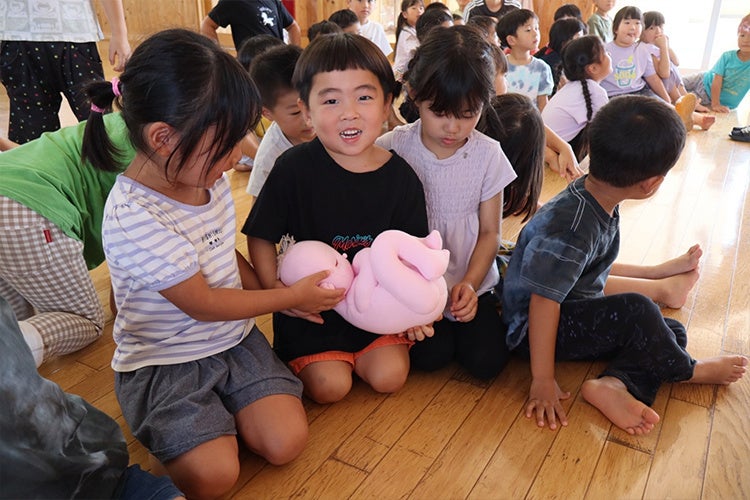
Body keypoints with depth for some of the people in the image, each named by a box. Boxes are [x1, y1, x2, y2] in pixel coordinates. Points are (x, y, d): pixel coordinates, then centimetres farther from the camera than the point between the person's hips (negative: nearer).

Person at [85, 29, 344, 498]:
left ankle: (219, 410, 16)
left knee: (286, 441, -10)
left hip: (234, 338, 6)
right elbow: (202, 302, -19)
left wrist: (277, 295, -1)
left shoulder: (210, 178, -4)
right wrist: (292, 295, -10)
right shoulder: (133, 218, -27)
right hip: (163, 361, -5)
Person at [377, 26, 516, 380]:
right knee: (431, 355, -17)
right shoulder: (393, 149, -12)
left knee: (487, 361, -11)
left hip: (471, 282, 2)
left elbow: (489, 231, 0)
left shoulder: (488, 155, -6)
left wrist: (470, 283, -16)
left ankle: (457, 318, 17)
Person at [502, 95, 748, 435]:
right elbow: (544, 302, -31)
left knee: (672, 332, 4)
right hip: (529, 329, -10)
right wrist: (543, 382, -26)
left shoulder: (597, 200, -3)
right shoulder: (573, 231, -32)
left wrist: (657, 272, 23)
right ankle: (687, 370, 2)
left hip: (578, 311, 10)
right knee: (636, 312, -28)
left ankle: (615, 383, -19)